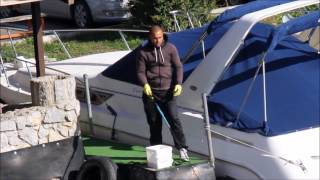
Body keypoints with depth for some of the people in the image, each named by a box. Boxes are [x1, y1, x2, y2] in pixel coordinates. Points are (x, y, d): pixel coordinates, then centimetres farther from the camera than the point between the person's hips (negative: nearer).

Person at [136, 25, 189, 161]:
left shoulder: (171, 48, 4)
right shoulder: (143, 52, 2)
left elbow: (178, 67, 4)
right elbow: (140, 71, 1)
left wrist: (178, 83, -10)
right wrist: (145, 85, -17)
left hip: (168, 92, 0)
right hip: (150, 93, 1)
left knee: (174, 119, -8)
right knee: (154, 123, 6)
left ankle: (182, 149, -2)